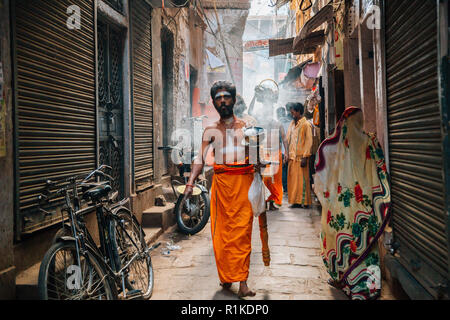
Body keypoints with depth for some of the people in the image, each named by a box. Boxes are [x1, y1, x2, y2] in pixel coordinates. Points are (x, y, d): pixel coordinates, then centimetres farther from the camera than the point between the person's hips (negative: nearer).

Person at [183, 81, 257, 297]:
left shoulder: (246, 127, 10)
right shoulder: (211, 131, 9)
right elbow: (200, 158, 1)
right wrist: (190, 182, -12)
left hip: (244, 182, -1)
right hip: (221, 182, 1)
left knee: (242, 231, -5)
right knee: (221, 231, 2)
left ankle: (242, 282, -3)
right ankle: (225, 277, 15)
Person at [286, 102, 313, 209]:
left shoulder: (306, 124, -5)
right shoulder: (292, 124, 16)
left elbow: (309, 141, -9)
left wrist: (305, 157, -15)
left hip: (301, 157, -6)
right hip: (292, 157, 7)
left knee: (302, 179, -4)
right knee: (292, 179, 6)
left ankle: (304, 202, 3)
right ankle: (295, 201, 13)